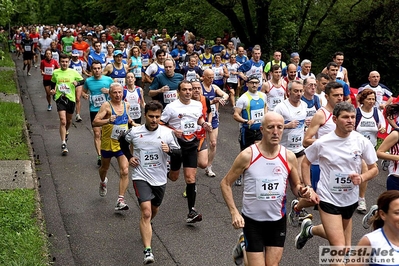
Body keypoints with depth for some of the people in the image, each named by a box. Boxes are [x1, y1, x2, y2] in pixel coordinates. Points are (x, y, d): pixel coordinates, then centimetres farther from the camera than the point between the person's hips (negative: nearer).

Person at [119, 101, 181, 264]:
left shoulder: (168, 133, -6)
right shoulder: (134, 132, -6)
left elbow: (179, 153, -1)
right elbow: (123, 142, 15)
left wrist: (169, 150, -22)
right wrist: (129, 157, 2)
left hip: (160, 179, 3)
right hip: (141, 177, -3)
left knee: (154, 210, 23)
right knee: (146, 212, -18)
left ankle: (146, 226, 58)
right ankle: (147, 251, -19)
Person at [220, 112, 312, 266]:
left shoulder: (289, 157, -6)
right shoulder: (248, 155, -15)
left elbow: (296, 186, 7)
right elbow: (225, 183, -6)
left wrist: (302, 192, -16)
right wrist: (234, 212, -15)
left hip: (278, 221, 3)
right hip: (252, 221, -3)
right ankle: (243, 249, 29)